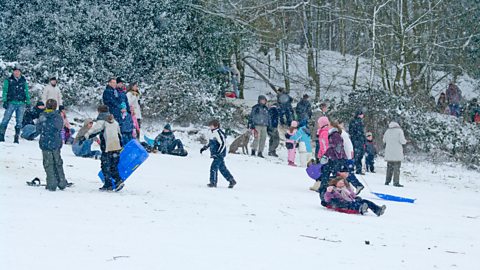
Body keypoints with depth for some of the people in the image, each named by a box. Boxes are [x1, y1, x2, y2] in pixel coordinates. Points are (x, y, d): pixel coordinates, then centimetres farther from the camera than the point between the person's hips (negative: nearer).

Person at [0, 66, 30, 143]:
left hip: (21, 104, 2)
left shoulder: (24, 81, 12)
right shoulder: (8, 81, 5)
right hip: (11, 103, -2)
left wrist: (28, 102, 10)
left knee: (19, 122, 2)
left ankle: (16, 138, 8)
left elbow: (26, 92, 17)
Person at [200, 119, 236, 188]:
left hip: (219, 154, -10)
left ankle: (213, 182, -7)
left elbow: (223, 144, -22)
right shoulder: (214, 133, 13)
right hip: (217, 155, 10)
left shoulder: (218, 133, -18)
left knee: (214, 167, -11)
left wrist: (218, 153, -26)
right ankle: (232, 181, 18)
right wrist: (204, 148, 24)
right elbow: (210, 143, 29)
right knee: (222, 168, 13)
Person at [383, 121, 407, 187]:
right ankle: (396, 182, -8)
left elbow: (384, 141, 11)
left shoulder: (387, 131, 7)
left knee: (389, 167, 14)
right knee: (396, 167, -3)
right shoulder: (399, 131, -6)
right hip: (397, 153, -4)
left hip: (389, 152, 4)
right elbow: (402, 141, -13)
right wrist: (405, 141, 9)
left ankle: (387, 181, 12)